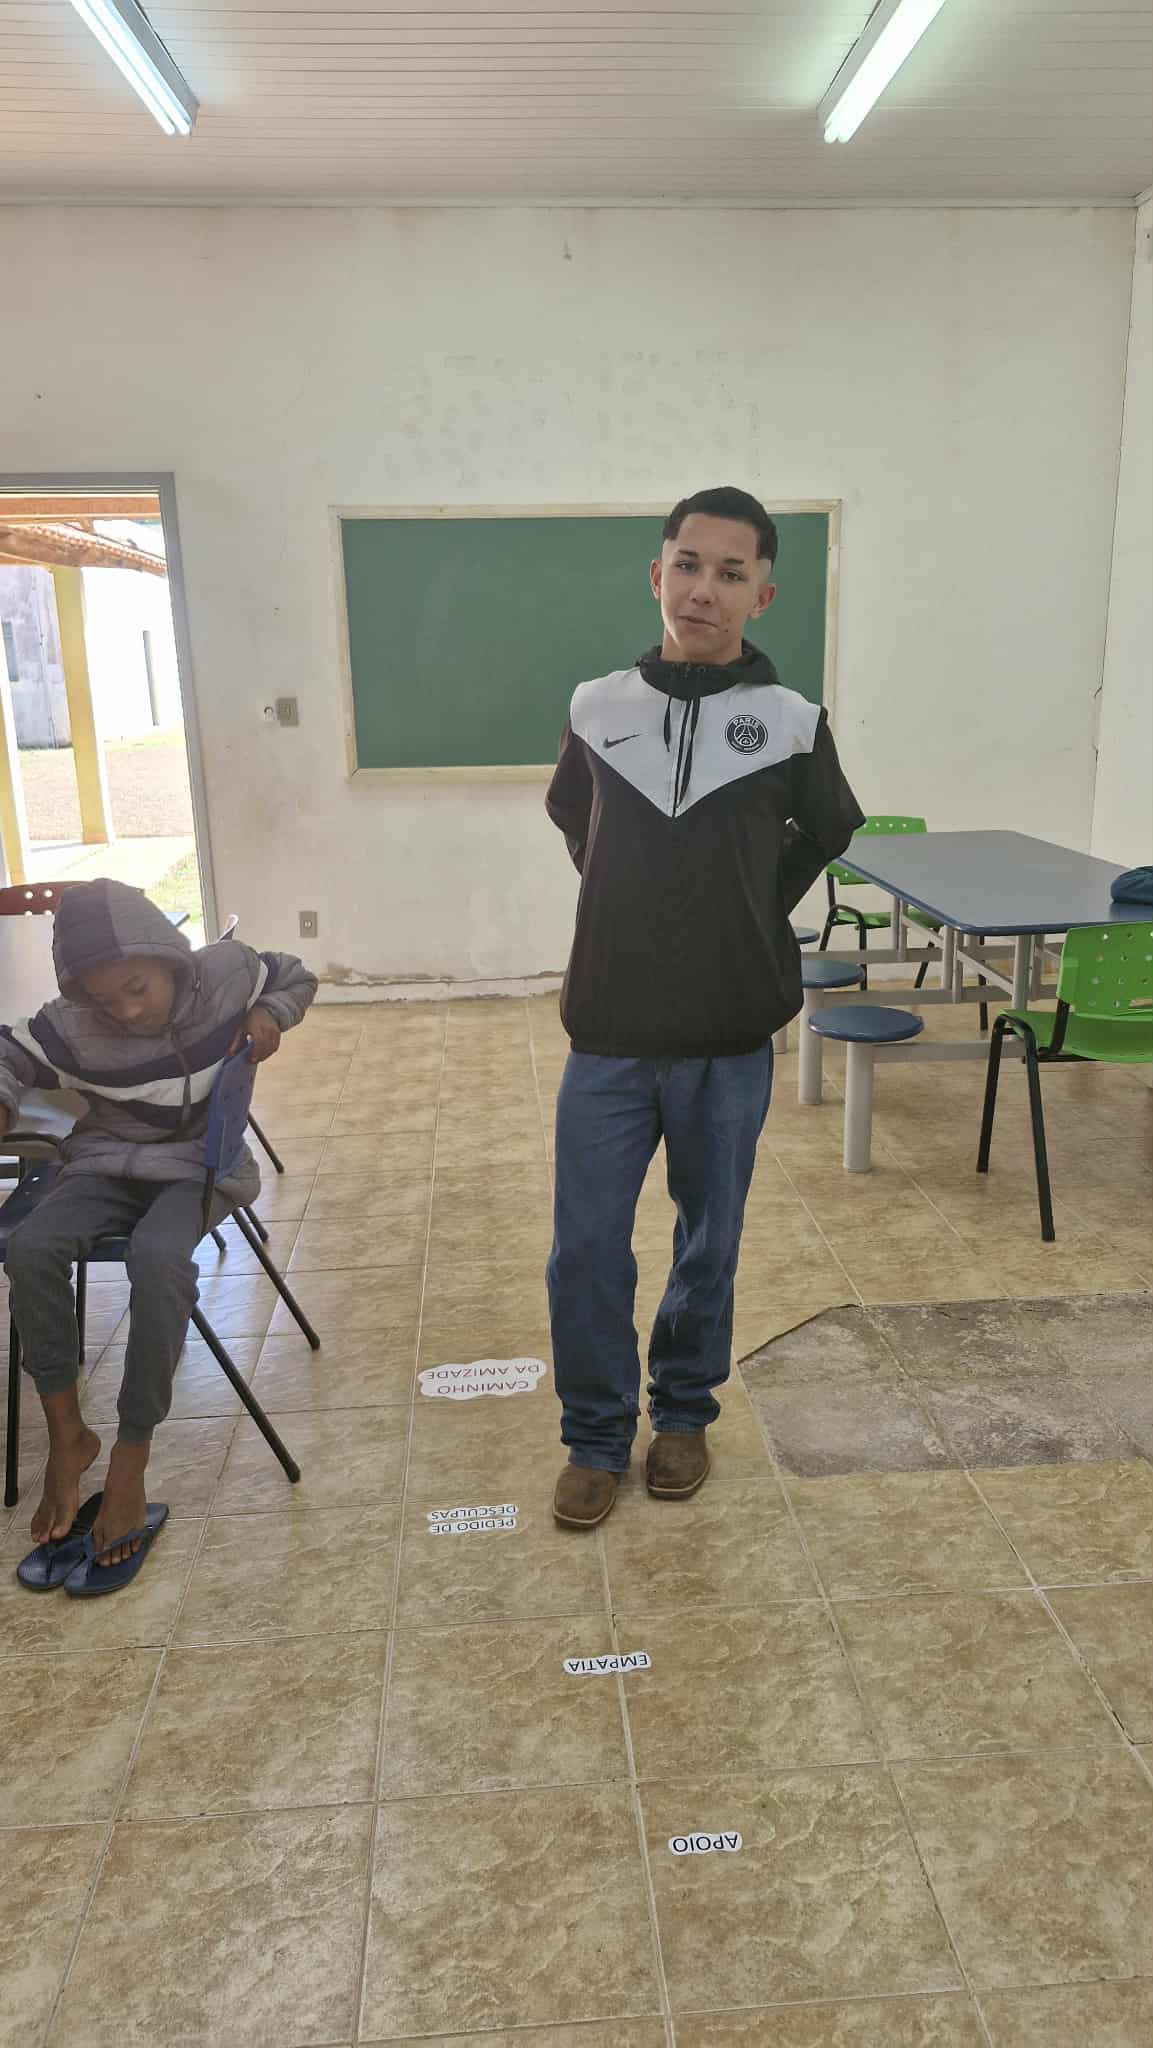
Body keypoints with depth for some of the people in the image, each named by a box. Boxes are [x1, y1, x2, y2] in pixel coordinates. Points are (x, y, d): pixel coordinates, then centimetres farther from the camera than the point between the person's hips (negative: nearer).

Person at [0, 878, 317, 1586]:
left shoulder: (228, 970, -13)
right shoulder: (74, 1026, -13)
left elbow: (296, 976, 6)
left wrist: (267, 1015, -14)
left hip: (201, 1164, -2)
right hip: (110, 1163, 2)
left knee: (157, 1257, -35)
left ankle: (131, 1459, -22)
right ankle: (67, 1436, -12)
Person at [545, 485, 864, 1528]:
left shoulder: (792, 723, -6)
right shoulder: (596, 709, -2)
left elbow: (828, 830, 14)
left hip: (730, 1045, 0)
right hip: (608, 1038, 1)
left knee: (709, 1241, 14)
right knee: (586, 1252, 5)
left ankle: (684, 1411, 37)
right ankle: (597, 1436, 27)